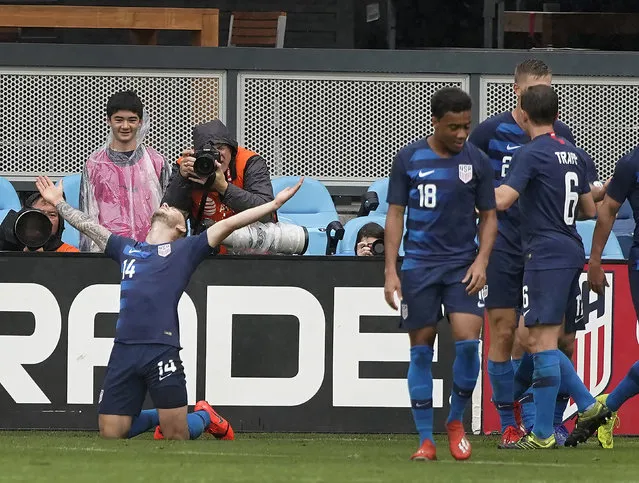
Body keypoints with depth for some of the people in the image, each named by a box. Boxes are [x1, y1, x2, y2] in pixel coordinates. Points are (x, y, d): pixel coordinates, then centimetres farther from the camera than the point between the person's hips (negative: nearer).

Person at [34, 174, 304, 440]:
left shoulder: (185, 249, 14)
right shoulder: (127, 248, 25)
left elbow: (229, 224, 7)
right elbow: (87, 225, 38)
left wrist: (275, 204, 3)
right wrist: (58, 202, 45)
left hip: (162, 350, -4)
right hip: (123, 349, 4)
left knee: (176, 437, -5)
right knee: (110, 434, 2)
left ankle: (205, 417, 28)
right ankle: (158, 417, 30)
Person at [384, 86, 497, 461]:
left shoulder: (477, 161, 2)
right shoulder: (410, 159, 0)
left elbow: (489, 217, 9)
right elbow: (395, 215, 4)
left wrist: (481, 261, -6)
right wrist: (390, 272, -3)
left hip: (463, 265, 0)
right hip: (419, 265, 0)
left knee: (468, 340, -14)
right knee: (421, 349, 1)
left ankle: (456, 422, 8)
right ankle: (426, 439, 7)